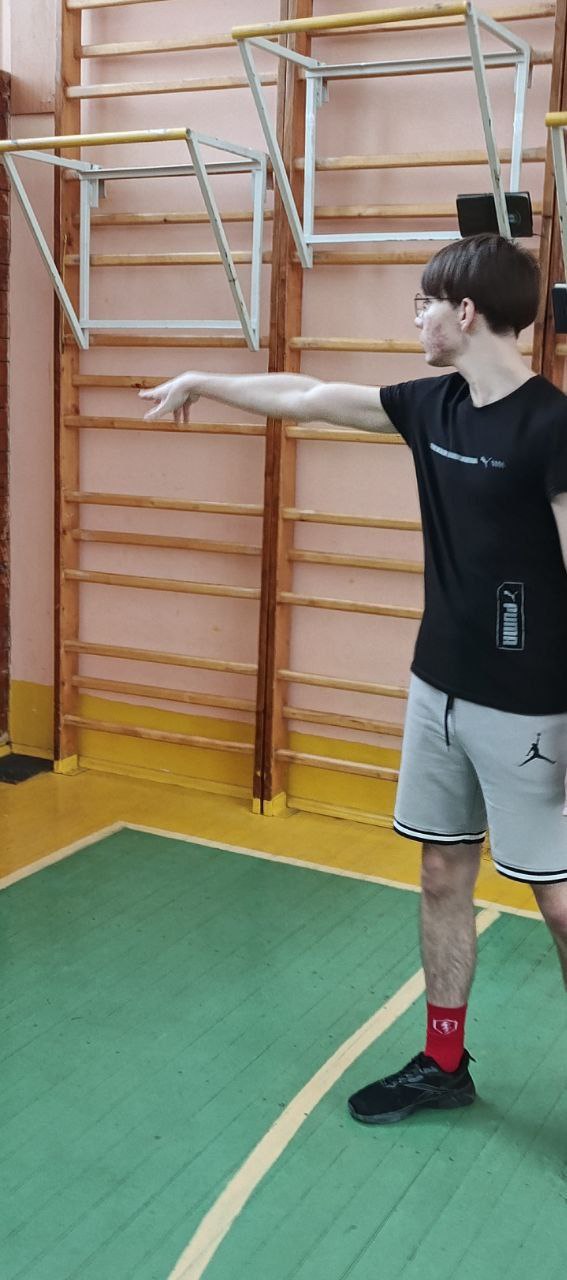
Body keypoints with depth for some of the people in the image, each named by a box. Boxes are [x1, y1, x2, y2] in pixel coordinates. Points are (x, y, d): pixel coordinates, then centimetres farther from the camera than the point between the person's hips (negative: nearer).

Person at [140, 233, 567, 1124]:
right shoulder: (433, 405, 5)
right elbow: (307, 398, 17)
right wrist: (202, 382, 27)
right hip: (438, 686, 8)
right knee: (442, 873, 15)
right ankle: (444, 1063, 30)